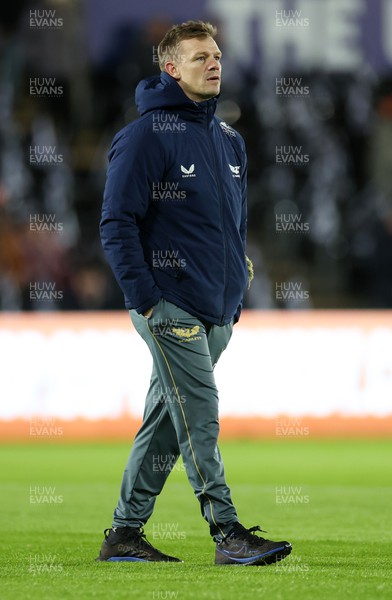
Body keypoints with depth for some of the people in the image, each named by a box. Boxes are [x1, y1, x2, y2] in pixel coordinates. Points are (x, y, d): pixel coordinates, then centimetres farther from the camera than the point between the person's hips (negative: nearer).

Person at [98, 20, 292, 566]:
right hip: (171, 308, -7)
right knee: (199, 418, -11)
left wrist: (237, 294, 16)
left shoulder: (230, 141, 16)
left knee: (165, 422, 10)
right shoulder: (146, 136, -8)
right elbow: (117, 224, -11)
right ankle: (227, 532, -10)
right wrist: (145, 299, -15)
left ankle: (125, 532, 15)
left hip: (217, 313, 7)